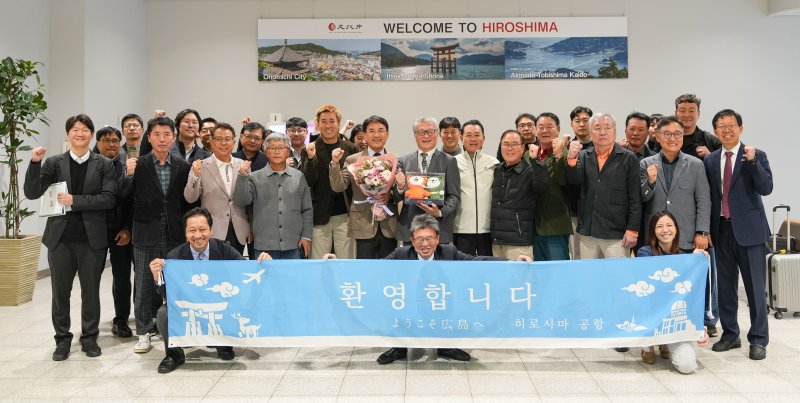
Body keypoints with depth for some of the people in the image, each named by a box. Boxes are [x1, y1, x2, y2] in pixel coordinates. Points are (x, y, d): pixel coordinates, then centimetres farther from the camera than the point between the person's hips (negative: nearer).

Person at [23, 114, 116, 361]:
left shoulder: (104, 164, 2)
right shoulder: (54, 163, 4)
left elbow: (109, 199, -8)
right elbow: (32, 193, -3)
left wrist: (75, 200, -15)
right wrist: (35, 163, -14)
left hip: (92, 238, -1)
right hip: (61, 238, 1)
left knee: (91, 291, 9)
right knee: (60, 292, 8)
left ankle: (89, 338, 22)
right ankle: (62, 339, 22)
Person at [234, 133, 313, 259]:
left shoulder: (299, 177, 7)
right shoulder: (255, 178, 4)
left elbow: (307, 210, 10)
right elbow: (241, 201, -6)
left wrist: (306, 236, 4)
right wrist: (242, 176, -17)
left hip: (293, 245, 1)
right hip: (264, 246, -1)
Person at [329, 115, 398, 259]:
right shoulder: (353, 160, 4)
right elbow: (338, 187, -4)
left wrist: (391, 195, -14)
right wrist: (335, 164, -18)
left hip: (390, 225, 2)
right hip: (364, 225, -2)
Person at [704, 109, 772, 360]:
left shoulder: (756, 156, -1)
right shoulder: (710, 160, 9)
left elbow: (766, 188, -13)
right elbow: (707, 196, 8)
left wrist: (752, 162, -24)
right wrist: (705, 229, 2)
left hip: (748, 229, -4)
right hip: (722, 229, 4)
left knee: (754, 287, 1)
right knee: (725, 286, 11)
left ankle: (758, 339, 12)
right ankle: (730, 334, 23)